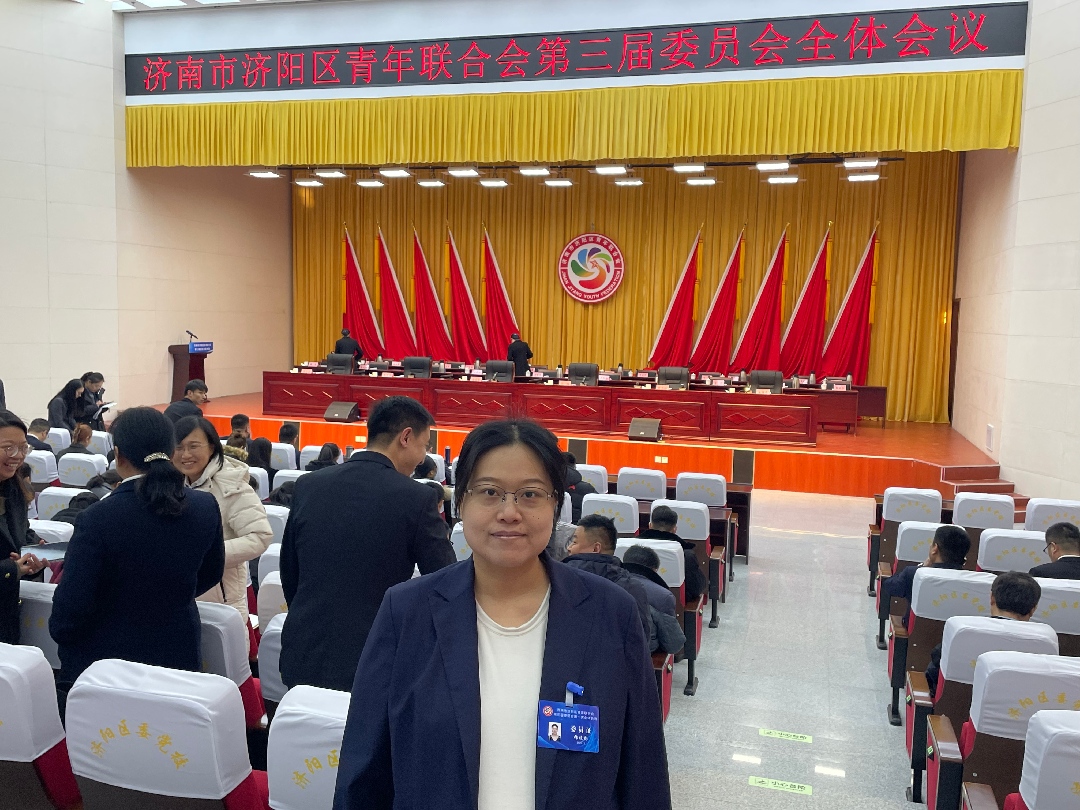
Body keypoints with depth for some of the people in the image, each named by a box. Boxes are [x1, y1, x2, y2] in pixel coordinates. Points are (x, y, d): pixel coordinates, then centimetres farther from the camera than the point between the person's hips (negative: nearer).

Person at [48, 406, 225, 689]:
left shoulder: (98, 519, -23)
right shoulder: (206, 508, -10)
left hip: (105, 662, -3)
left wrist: (60, 631, 4)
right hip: (179, 658, 3)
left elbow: (70, 610, -18)